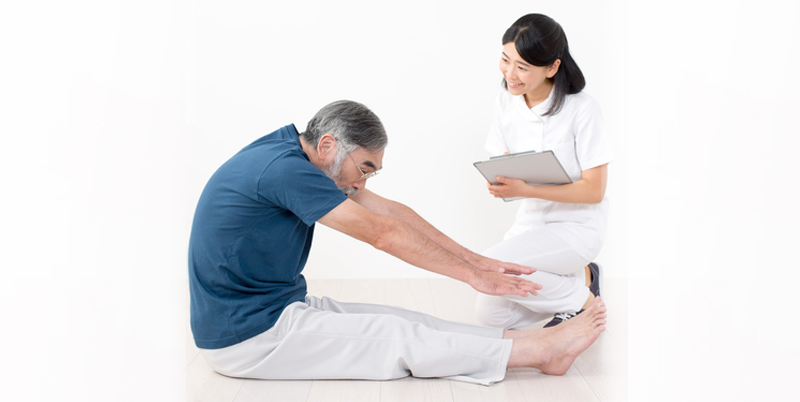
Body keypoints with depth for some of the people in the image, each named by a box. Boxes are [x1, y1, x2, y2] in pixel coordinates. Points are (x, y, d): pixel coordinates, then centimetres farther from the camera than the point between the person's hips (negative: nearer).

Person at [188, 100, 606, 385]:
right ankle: (543, 350, -8)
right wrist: (474, 277, -15)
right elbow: (384, 234, -22)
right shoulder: (283, 169, -25)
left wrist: (475, 260, 4)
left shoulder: (296, 155, 6)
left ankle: (536, 340, -4)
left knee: (400, 320, -2)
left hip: (276, 307, 9)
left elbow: (390, 210, 6)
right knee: (398, 338, -11)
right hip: (246, 336, -9)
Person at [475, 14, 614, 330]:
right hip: (531, 221, 6)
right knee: (490, 315, -3)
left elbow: (594, 190, -18)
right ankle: (578, 277, 16)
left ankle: (582, 300, -3)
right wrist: (498, 184, -20)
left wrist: (525, 190, -28)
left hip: (577, 226, -6)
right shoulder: (507, 102, -2)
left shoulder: (581, 110, -19)